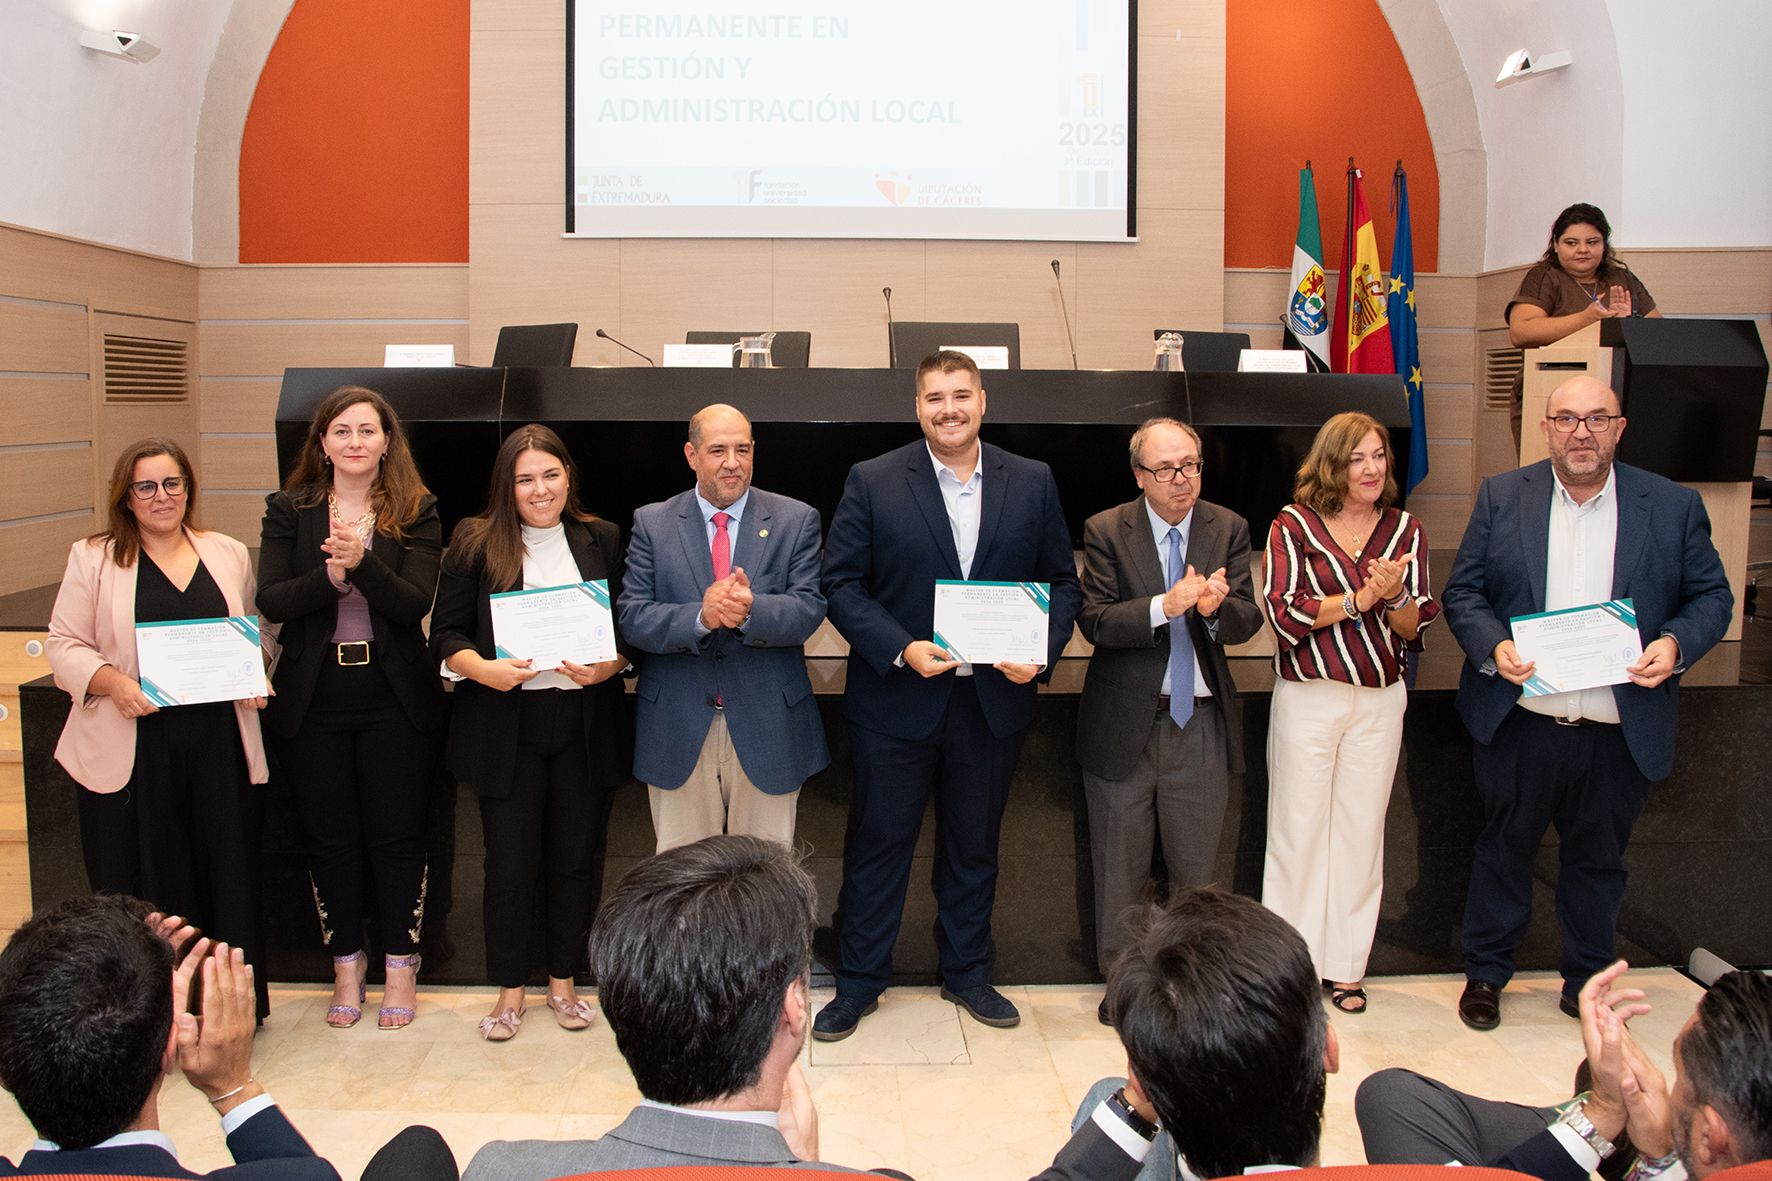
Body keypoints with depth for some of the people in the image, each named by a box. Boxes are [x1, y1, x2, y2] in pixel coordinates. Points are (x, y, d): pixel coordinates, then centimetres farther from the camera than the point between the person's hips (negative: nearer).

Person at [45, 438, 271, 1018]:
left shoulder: (230, 555, 12)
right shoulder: (92, 559, 4)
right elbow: (64, 645, 2)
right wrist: (113, 682, -15)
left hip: (219, 746, 2)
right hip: (132, 749, -2)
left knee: (226, 876, 5)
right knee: (142, 887, 4)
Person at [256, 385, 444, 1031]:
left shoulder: (416, 512, -1)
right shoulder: (289, 510, 3)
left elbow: (415, 603, -13)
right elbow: (270, 601, -8)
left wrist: (362, 562, -29)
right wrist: (330, 574, -24)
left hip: (394, 696, -1)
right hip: (315, 698, 2)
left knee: (397, 834, 5)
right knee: (330, 838, 11)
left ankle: (401, 965, 21)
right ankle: (346, 965, 26)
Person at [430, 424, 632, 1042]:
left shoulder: (603, 540, 6)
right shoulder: (476, 543, 1)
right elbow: (446, 632, 0)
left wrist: (608, 666, -12)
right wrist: (484, 668, -18)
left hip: (584, 724, 2)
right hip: (506, 727, -1)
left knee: (577, 856, 9)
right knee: (510, 861, 5)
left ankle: (563, 981, 27)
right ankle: (510, 990, 21)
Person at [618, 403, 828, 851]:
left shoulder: (796, 520, 2)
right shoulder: (651, 523, 3)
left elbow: (809, 608, -8)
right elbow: (632, 617, -6)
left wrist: (751, 611, -29)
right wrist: (701, 617, -25)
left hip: (767, 729, 0)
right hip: (678, 731, 0)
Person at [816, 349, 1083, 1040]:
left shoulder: (1032, 483, 3)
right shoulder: (872, 482, -4)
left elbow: (1063, 581, 7)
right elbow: (841, 584, -6)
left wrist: (1041, 652, -10)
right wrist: (902, 650, -18)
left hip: (995, 700, 2)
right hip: (897, 702, -2)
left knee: (974, 846, 16)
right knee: (879, 844, 8)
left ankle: (967, 973, 34)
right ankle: (858, 982, 23)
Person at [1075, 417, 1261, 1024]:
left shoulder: (1228, 529, 2)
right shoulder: (1105, 531, -5)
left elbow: (1247, 621, -4)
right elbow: (1095, 620, -13)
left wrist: (1215, 608, -26)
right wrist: (1166, 606, -28)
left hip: (1201, 722, 2)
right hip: (1124, 722, -2)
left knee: (1196, 868, 12)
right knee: (1120, 868, 11)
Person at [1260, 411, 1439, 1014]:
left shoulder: (1405, 530, 6)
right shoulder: (1293, 527, -3)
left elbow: (1415, 629, 5)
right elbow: (1284, 615, -12)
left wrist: (1396, 596, -15)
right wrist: (1363, 597, -17)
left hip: (1380, 699, 3)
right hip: (1307, 697, -3)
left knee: (1361, 828, 8)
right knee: (1298, 827, 2)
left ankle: (1344, 965, 19)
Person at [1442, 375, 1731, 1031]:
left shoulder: (1674, 506, 2)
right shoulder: (1502, 498, 1)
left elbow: (1712, 596, 5)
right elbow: (1462, 591, 1)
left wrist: (1675, 643, -15)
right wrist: (1492, 646, -17)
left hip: (1621, 731, 1)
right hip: (1520, 724, 0)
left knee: (1598, 860, 15)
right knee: (1504, 849, 13)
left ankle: (1588, 982, 33)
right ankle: (1485, 974, 30)